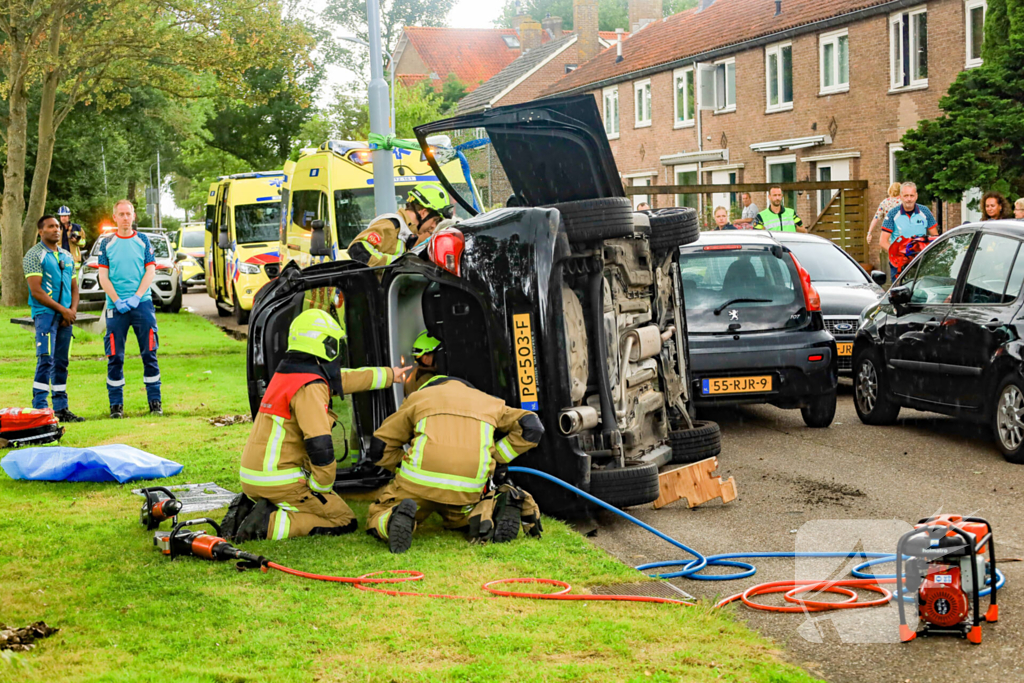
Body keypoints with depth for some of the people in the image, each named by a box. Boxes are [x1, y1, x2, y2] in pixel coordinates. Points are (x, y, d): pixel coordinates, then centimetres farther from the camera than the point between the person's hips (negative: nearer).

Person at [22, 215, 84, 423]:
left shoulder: (67, 256, 17)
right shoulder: (34, 256, -4)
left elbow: (74, 287, 19)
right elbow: (36, 291, -11)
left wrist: (73, 310, 1)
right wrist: (62, 310, -12)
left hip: (65, 315, 6)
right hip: (45, 313, -6)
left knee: (61, 363, 7)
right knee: (46, 360, -14)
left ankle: (61, 407, 11)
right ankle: (40, 409, -14)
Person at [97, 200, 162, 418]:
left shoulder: (143, 241, 8)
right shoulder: (107, 243, 7)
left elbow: (150, 271, 3)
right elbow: (103, 277, 3)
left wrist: (136, 297, -9)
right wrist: (118, 301, -10)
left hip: (142, 303, 0)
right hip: (116, 308, 0)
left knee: (149, 353, 0)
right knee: (114, 357, -1)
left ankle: (155, 401, 6)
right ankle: (116, 404, 6)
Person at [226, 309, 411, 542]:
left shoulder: (285, 374, 14)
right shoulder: (310, 387, -17)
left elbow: (343, 379, 28)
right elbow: (320, 444, -25)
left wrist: (390, 374, 39)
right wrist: (323, 487, -10)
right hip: (280, 481, -9)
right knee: (344, 522, 1)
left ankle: (247, 509, 9)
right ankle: (269, 524, -14)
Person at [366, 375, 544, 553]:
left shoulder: (418, 397, 22)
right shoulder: (488, 402, 26)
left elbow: (380, 447, 16)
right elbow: (532, 427, 13)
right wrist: (493, 457, 17)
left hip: (420, 481, -3)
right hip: (468, 488, 3)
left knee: (376, 521, 17)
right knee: (456, 519, 34)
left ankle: (399, 517, -19)